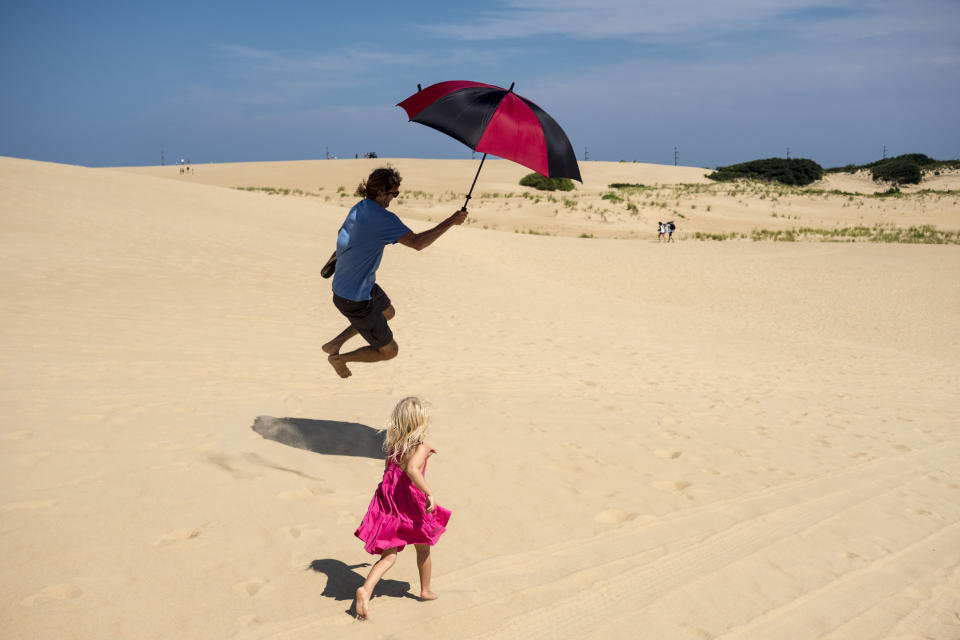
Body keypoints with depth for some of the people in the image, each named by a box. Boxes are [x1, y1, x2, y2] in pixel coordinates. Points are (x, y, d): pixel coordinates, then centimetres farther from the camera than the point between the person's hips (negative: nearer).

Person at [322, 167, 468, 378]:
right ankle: (339, 358, 24)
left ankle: (334, 344, 36)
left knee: (388, 312, 36)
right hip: (355, 301, -9)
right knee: (389, 351, 6)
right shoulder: (383, 218, -29)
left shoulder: (359, 208, 0)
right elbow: (417, 243, -38)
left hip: (343, 284, 10)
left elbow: (341, 233, 19)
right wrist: (451, 221, -30)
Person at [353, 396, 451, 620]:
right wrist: (429, 493, -37)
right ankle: (425, 591, 39)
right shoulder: (420, 447, -16)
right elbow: (411, 470, -35)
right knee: (423, 549, 21)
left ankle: (365, 589, -17)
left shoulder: (393, 444, 5)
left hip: (388, 503, 5)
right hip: (411, 506, -5)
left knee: (389, 555, 7)